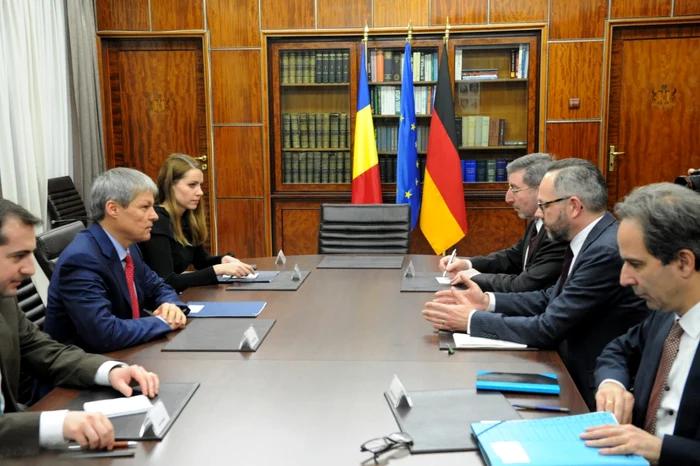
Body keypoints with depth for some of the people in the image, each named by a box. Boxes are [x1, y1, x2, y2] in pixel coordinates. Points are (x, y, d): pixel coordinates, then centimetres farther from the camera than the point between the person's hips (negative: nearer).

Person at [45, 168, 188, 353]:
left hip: (123, 355, 8)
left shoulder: (128, 246, 2)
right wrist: (164, 321, -18)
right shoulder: (81, 259, -23)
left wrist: (171, 306, -7)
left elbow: (158, 288, 15)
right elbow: (105, 333, -31)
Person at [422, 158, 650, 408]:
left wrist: (471, 320, -16)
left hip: (597, 390, -8)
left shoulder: (607, 252, -25)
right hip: (575, 369, 8)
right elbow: (550, 298, 11)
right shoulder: (589, 239, 4)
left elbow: (548, 329, -24)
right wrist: (487, 301, -1)